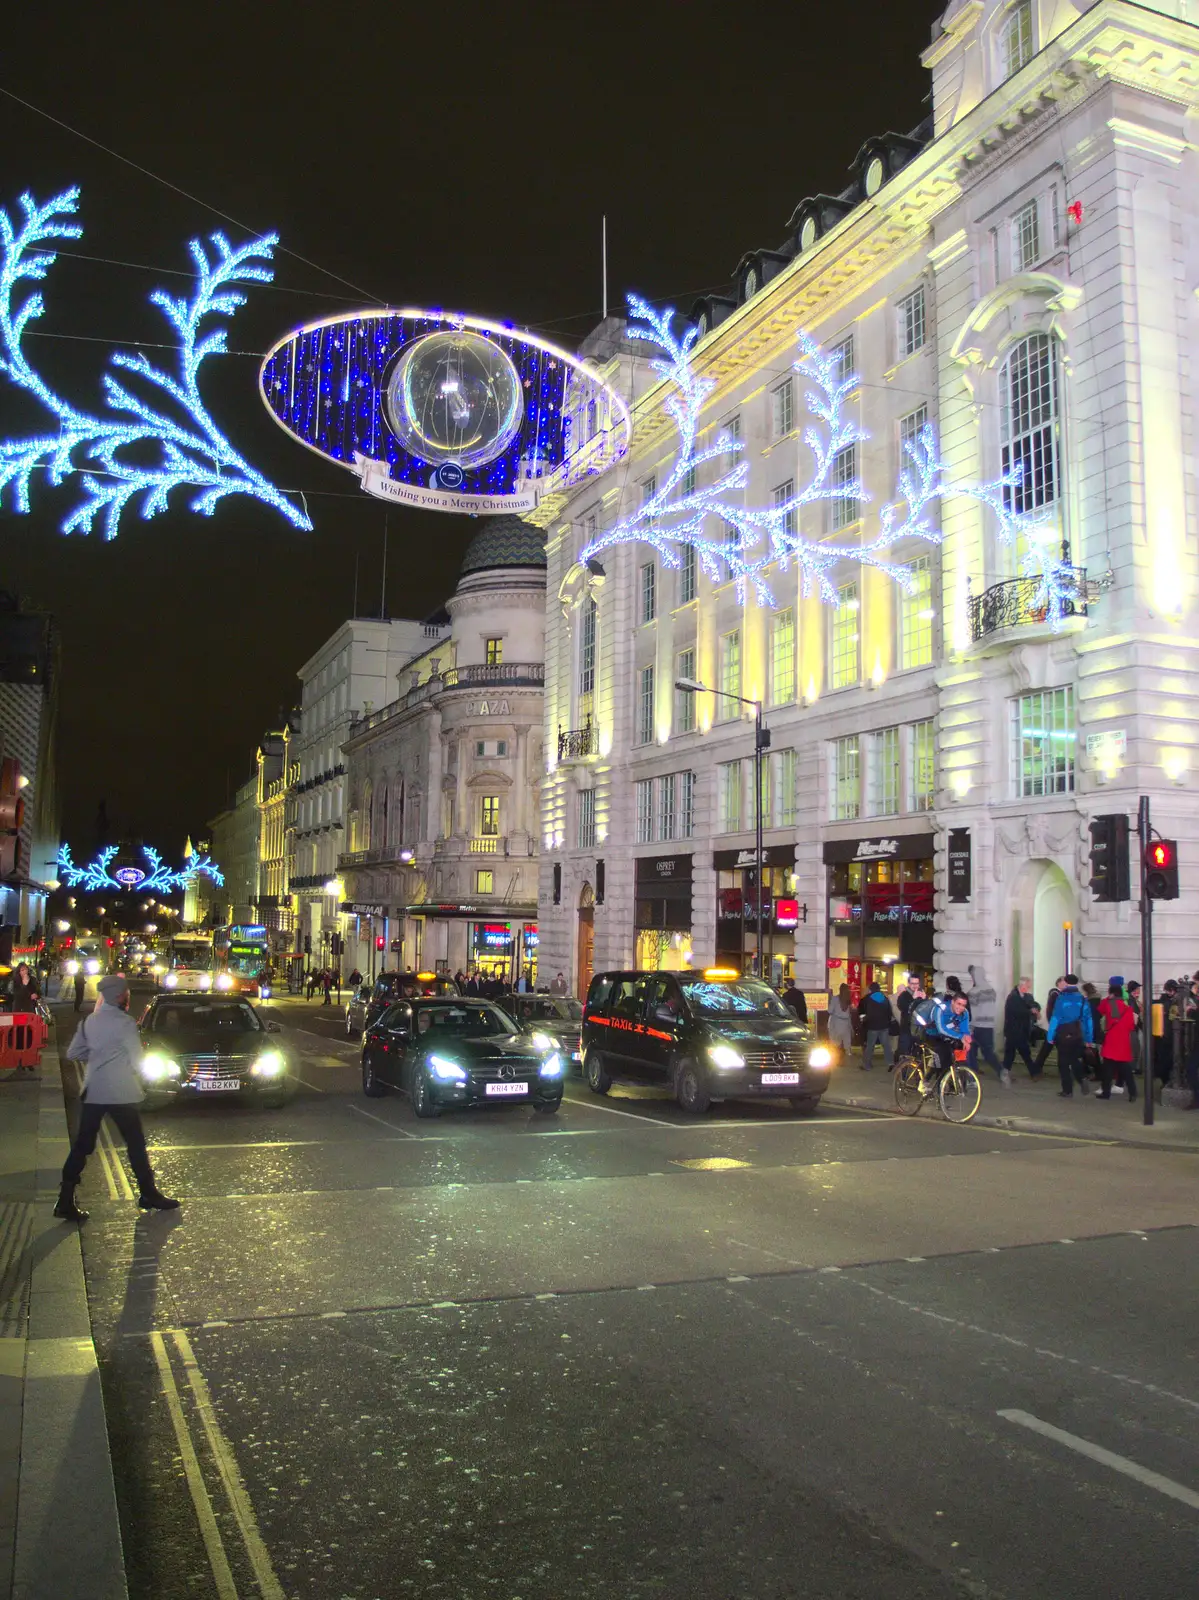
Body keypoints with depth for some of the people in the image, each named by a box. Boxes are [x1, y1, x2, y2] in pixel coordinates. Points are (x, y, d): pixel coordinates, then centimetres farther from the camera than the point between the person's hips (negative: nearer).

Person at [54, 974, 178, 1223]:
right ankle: (148, 1195, 17)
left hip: (92, 1092, 6)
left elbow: (72, 1053, 11)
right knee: (135, 1144, 8)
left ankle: (65, 1201, 3)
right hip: (120, 1092, -6)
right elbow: (137, 1060, -10)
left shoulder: (89, 1021, 7)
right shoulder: (124, 1022, -13)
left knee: (82, 1145, 7)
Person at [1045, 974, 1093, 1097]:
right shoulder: (1083, 999, 1)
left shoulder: (1061, 998, -12)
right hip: (1078, 1035, 4)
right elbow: (1088, 1020, 2)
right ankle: (1082, 1078, -3)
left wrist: (1050, 1036, -10)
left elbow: (1055, 1019, -15)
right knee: (1074, 1059, 22)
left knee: (1063, 1063, 7)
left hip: (1064, 1035, -4)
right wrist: (1089, 1039, 8)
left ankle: (1067, 1090, 8)